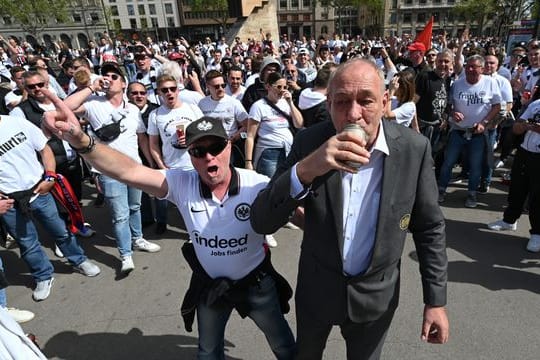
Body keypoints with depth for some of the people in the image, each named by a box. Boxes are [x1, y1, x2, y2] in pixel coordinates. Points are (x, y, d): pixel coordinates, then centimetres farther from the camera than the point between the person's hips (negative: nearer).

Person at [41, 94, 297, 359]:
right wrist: (81, 141, -49)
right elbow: (127, 171, -33)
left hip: (257, 283, -1)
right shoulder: (182, 184, -22)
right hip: (209, 286, 1)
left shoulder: (257, 185, -26)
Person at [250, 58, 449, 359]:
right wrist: (305, 169, -39)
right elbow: (262, 222, -23)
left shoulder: (414, 149, -17)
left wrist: (436, 301, -5)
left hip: (376, 294, 0)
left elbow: (430, 228, -5)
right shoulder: (309, 142, -19)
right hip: (316, 287, 1)